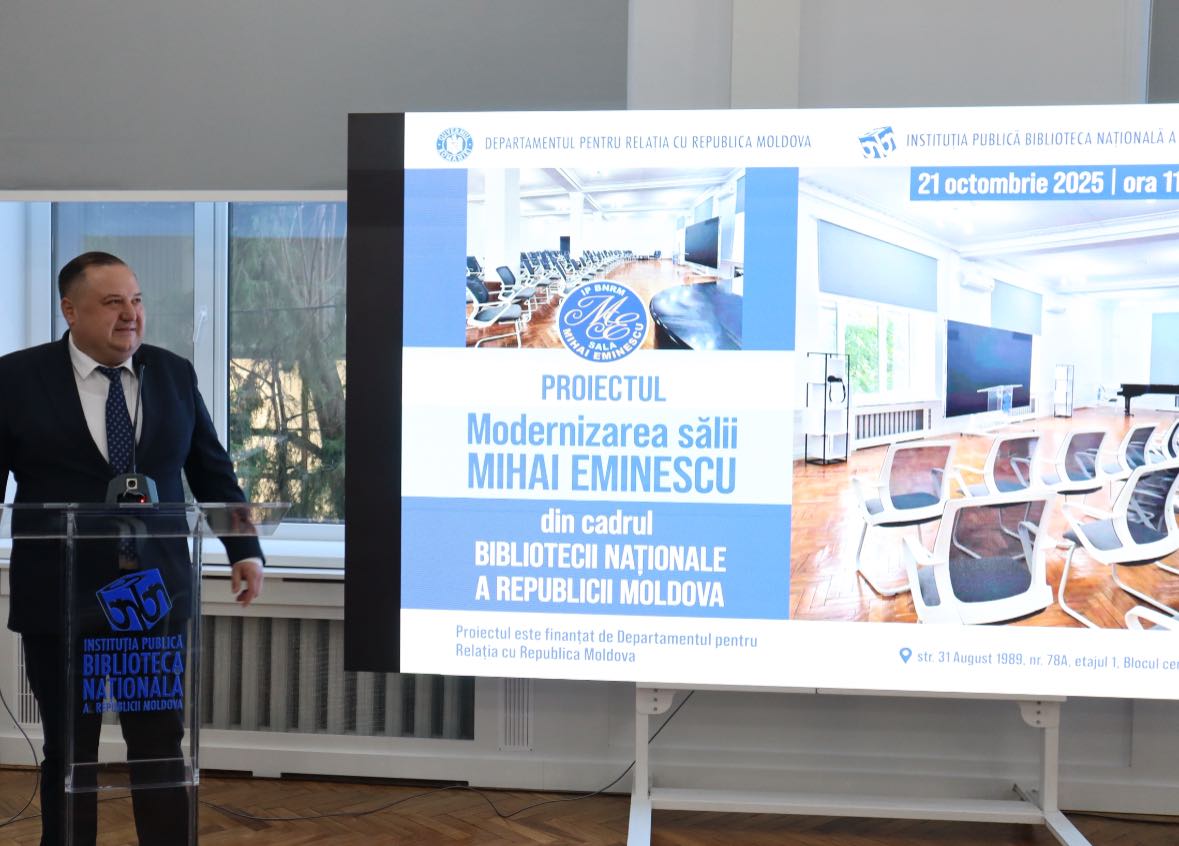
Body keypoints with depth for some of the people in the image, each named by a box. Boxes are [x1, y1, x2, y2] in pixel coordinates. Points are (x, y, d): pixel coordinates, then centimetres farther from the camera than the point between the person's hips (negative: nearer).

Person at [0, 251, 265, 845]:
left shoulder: (175, 374, 4)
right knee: (68, 751, 12)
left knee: (162, 746, 8)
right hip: (59, 598, -1)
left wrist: (245, 551, 3)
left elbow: (213, 473, 10)